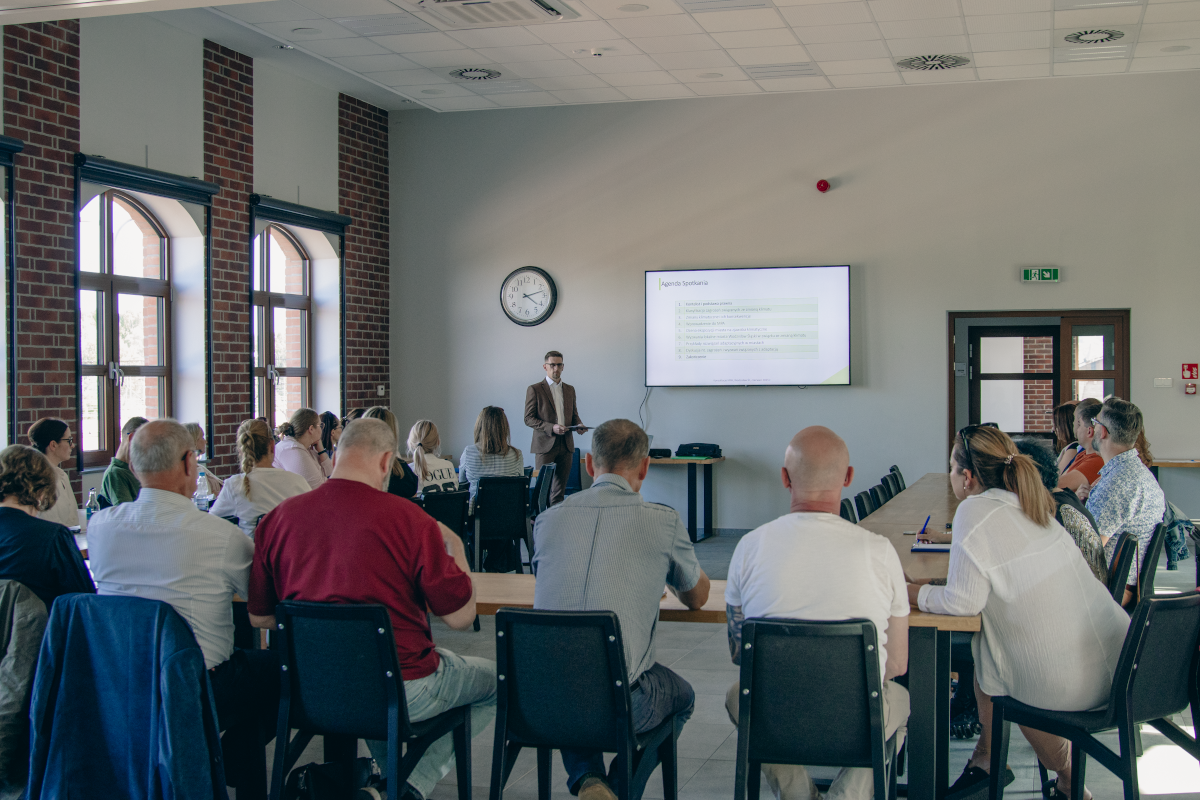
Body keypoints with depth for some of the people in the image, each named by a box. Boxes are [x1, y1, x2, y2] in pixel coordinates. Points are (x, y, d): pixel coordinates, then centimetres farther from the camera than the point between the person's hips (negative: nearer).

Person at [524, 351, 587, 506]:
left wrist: (579, 424, -2)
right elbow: (528, 419, -5)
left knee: (560, 490, 6)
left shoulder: (570, 389, 15)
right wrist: (551, 427, -18)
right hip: (545, 444, -5)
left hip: (566, 445, 5)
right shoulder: (535, 390, -1)